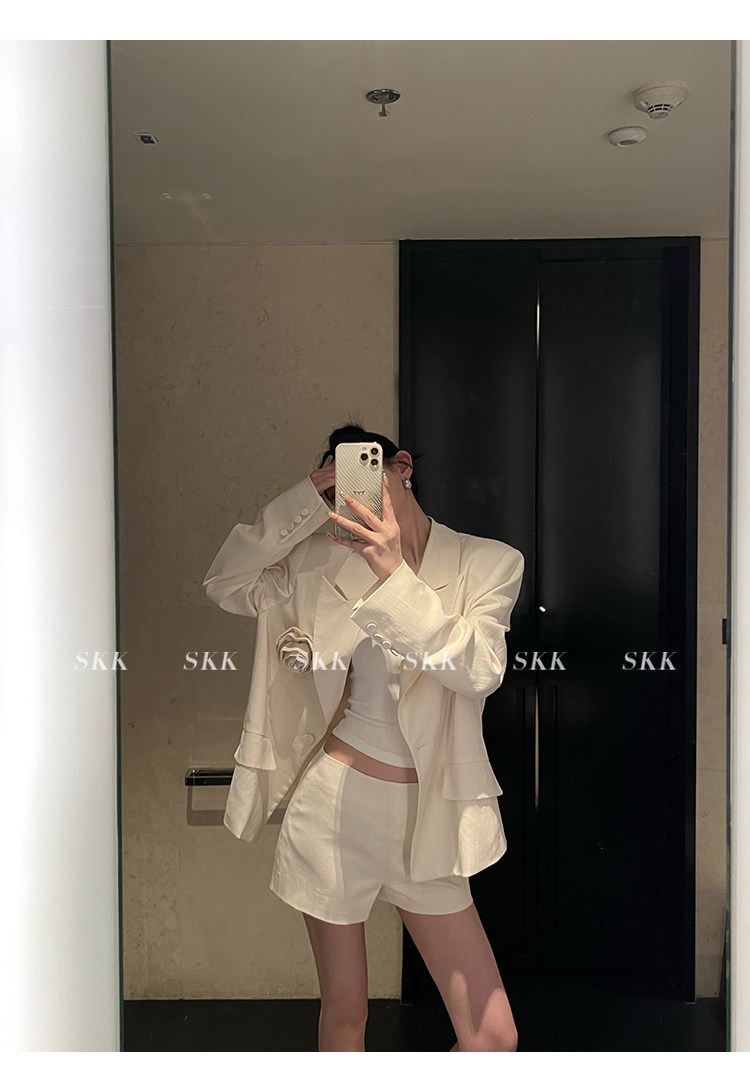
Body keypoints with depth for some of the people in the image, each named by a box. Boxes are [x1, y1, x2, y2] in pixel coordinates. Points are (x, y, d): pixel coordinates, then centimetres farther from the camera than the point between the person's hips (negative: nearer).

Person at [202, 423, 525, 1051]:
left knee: (493, 1037, 3)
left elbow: (479, 672, -17)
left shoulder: (490, 562, -3)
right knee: (344, 1015, 15)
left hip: (424, 817, 0)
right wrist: (304, 501, -9)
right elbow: (225, 586, -2)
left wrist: (396, 577, -27)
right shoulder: (326, 563, 3)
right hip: (335, 801, 1)